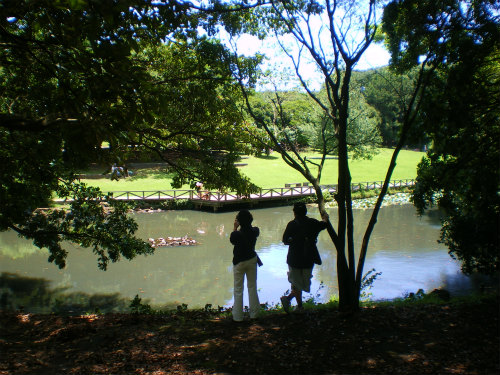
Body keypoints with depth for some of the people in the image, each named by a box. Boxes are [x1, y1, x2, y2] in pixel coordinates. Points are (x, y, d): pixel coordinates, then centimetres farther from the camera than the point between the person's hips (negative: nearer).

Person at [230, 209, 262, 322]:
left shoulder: (237, 234, -24)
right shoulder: (255, 231, -13)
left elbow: (232, 240, -2)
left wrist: (235, 228, -1)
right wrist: (247, 223, 2)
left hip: (239, 262, -3)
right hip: (252, 260, 4)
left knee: (238, 289, 8)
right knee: (252, 286, 16)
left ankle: (238, 316, 15)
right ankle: (254, 313, 24)